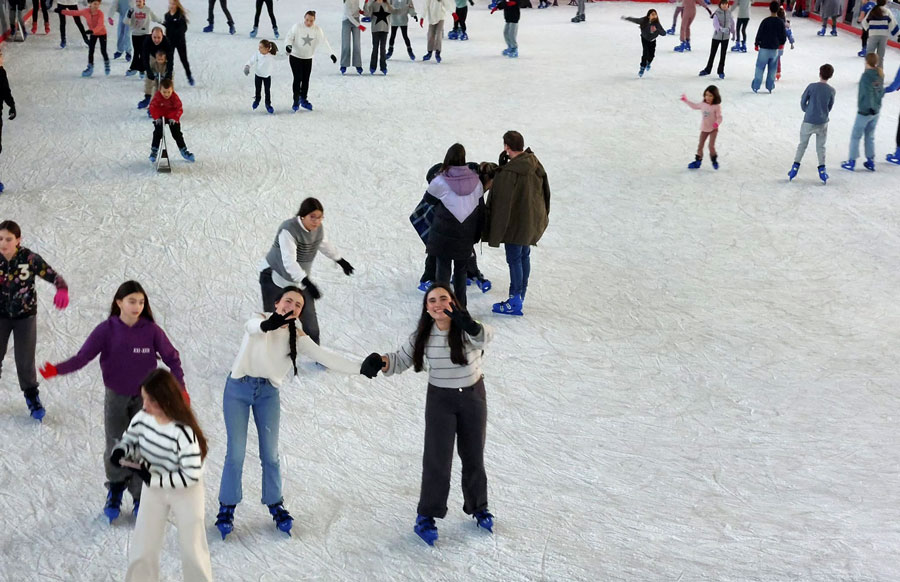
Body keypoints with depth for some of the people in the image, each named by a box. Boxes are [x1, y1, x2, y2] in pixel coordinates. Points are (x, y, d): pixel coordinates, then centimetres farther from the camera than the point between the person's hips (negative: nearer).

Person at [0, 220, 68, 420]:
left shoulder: (30, 258, -18)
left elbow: (52, 275, -19)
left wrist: (62, 290, -38)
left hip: (25, 316, -2)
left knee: (25, 361, 6)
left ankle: (32, 397, 29)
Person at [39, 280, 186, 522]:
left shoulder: (151, 330, -12)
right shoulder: (106, 330, -13)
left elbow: (171, 358, -7)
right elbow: (83, 356, -18)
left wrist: (180, 388, -17)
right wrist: (57, 369, -34)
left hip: (144, 397, 0)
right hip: (115, 397, 0)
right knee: (116, 448, 6)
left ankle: (141, 498, 19)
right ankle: (116, 489, 33)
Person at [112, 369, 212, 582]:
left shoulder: (184, 432, -34)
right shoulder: (142, 418, -18)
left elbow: (191, 475, -30)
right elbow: (129, 439, 4)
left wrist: (154, 479, -27)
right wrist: (120, 451, -19)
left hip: (186, 493, -5)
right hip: (153, 490, 5)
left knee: (193, 550, 13)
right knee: (142, 548, 13)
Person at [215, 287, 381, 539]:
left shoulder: (297, 337, -1)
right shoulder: (259, 320, -9)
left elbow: (325, 357, -10)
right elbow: (253, 326, -34)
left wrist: (360, 368, -22)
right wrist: (268, 324, -59)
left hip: (268, 394, 2)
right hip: (238, 389, -2)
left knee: (270, 454, 5)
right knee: (236, 453, -3)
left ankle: (275, 504, 24)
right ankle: (227, 507, 14)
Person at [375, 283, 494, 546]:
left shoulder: (466, 329, -18)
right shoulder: (423, 336, -10)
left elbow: (485, 337, -41)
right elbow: (401, 360, -3)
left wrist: (471, 327, -64)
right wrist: (383, 362, -26)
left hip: (473, 396, 0)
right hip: (440, 399, 0)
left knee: (473, 456, 15)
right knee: (437, 459, -1)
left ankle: (478, 507, 36)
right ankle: (426, 516, 14)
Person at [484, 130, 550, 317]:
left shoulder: (508, 173, -25)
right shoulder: (536, 165, -1)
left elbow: (502, 203, -22)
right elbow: (545, 191, 10)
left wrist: (495, 232, -14)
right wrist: (542, 216, 22)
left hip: (516, 223, -8)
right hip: (533, 221, 8)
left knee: (514, 259, 1)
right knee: (524, 256, 18)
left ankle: (515, 303, 7)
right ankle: (521, 294, 30)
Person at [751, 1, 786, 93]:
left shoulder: (765, 21, -13)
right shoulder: (781, 22, -3)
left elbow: (759, 33, -9)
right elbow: (784, 35, 4)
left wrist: (756, 44, 7)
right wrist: (781, 43, 24)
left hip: (764, 48, -3)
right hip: (775, 49, 3)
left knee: (760, 67, 6)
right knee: (772, 69, 12)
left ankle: (755, 86, 6)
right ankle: (770, 87, 14)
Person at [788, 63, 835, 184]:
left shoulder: (811, 86, -13)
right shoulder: (831, 90, -7)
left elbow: (803, 102, -5)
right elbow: (829, 107, 3)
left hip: (808, 122, -1)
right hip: (822, 123, 1)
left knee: (802, 145, 14)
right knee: (821, 147, 14)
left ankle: (795, 168, 13)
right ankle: (822, 171, 14)